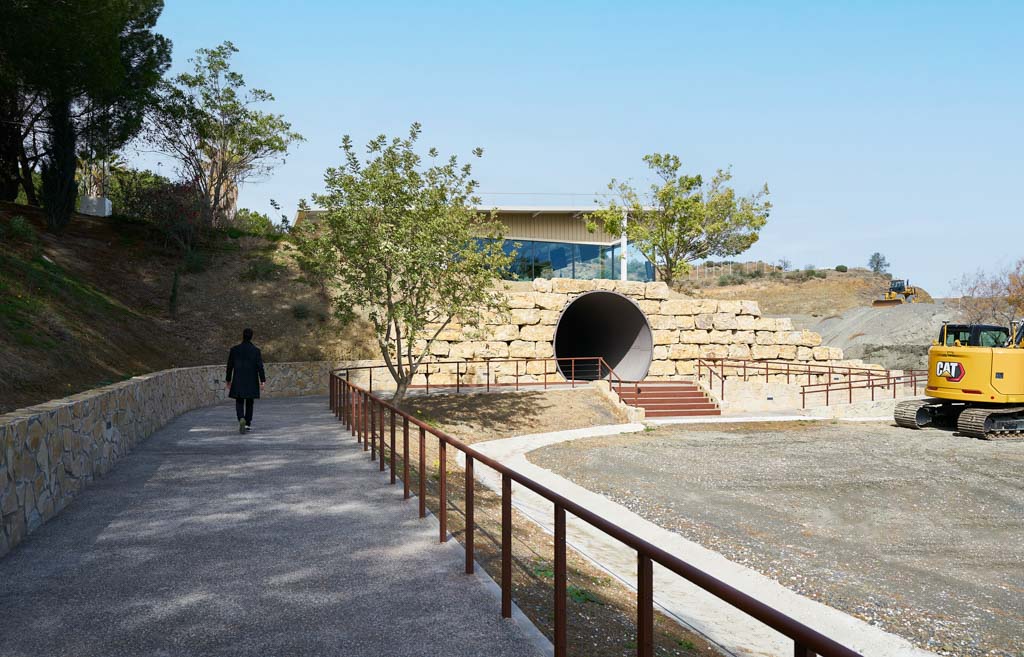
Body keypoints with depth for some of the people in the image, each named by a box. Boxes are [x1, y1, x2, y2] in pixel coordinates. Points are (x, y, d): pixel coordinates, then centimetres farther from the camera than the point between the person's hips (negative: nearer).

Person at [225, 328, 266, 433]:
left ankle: (241, 419, -20)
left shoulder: (234, 349, -3)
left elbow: (230, 366, 2)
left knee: (239, 402, 5)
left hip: (238, 381, 0)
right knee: (249, 402, 14)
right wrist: (263, 381, -8)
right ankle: (247, 424, 17)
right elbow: (260, 367, -10)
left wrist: (228, 380, 11)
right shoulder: (256, 350, -7)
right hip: (252, 381, 0)